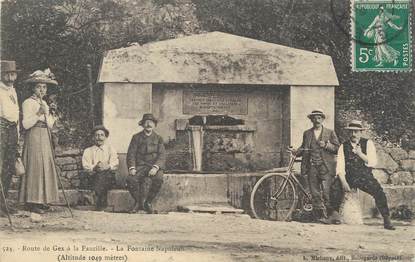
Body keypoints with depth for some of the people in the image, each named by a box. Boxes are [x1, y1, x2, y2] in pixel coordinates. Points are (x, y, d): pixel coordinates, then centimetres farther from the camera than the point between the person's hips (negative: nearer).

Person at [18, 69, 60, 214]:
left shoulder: (44, 103, 17)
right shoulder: (28, 103, -6)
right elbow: (26, 124, -16)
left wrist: (50, 114, -1)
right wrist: (38, 113, -23)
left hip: (45, 137, 8)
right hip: (34, 137, -8)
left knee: (45, 166, 6)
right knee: (35, 167, -10)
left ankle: (41, 200, 10)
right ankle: (32, 202, -8)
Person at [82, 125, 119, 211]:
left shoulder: (110, 149, 20)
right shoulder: (88, 151, 20)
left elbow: (115, 164, 3)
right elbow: (86, 166, 3)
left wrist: (107, 167, -20)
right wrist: (94, 168, -19)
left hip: (108, 176, 0)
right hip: (93, 176, 1)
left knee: (102, 175, -35)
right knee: (98, 175, -35)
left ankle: (100, 203, -34)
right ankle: (103, 203, -32)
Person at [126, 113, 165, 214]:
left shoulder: (158, 138, 11)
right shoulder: (136, 137, 11)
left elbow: (162, 156, 1)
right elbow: (131, 154, 5)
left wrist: (155, 167, -18)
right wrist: (132, 168, -13)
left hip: (154, 165, 0)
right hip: (140, 165, 0)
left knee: (158, 179, -33)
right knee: (131, 179, -30)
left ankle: (148, 203, -12)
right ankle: (138, 203, -7)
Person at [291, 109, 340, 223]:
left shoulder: (330, 133, 8)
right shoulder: (307, 133, 16)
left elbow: (337, 148, 5)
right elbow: (303, 148, 21)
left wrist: (326, 145, -11)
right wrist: (296, 152, 1)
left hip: (325, 167, -3)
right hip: (312, 167, 3)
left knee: (326, 192, -13)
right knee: (315, 194, 1)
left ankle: (330, 213, -1)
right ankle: (320, 216, 6)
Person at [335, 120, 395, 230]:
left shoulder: (368, 143, 3)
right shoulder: (343, 146, 5)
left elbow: (373, 162, -6)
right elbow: (340, 167, -3)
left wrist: (360, 154, -18)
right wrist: (343, 182, -16)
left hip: (365, 177, -1)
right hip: (349, 177, 1)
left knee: (379, 192, -25)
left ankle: (387, 221, -13)